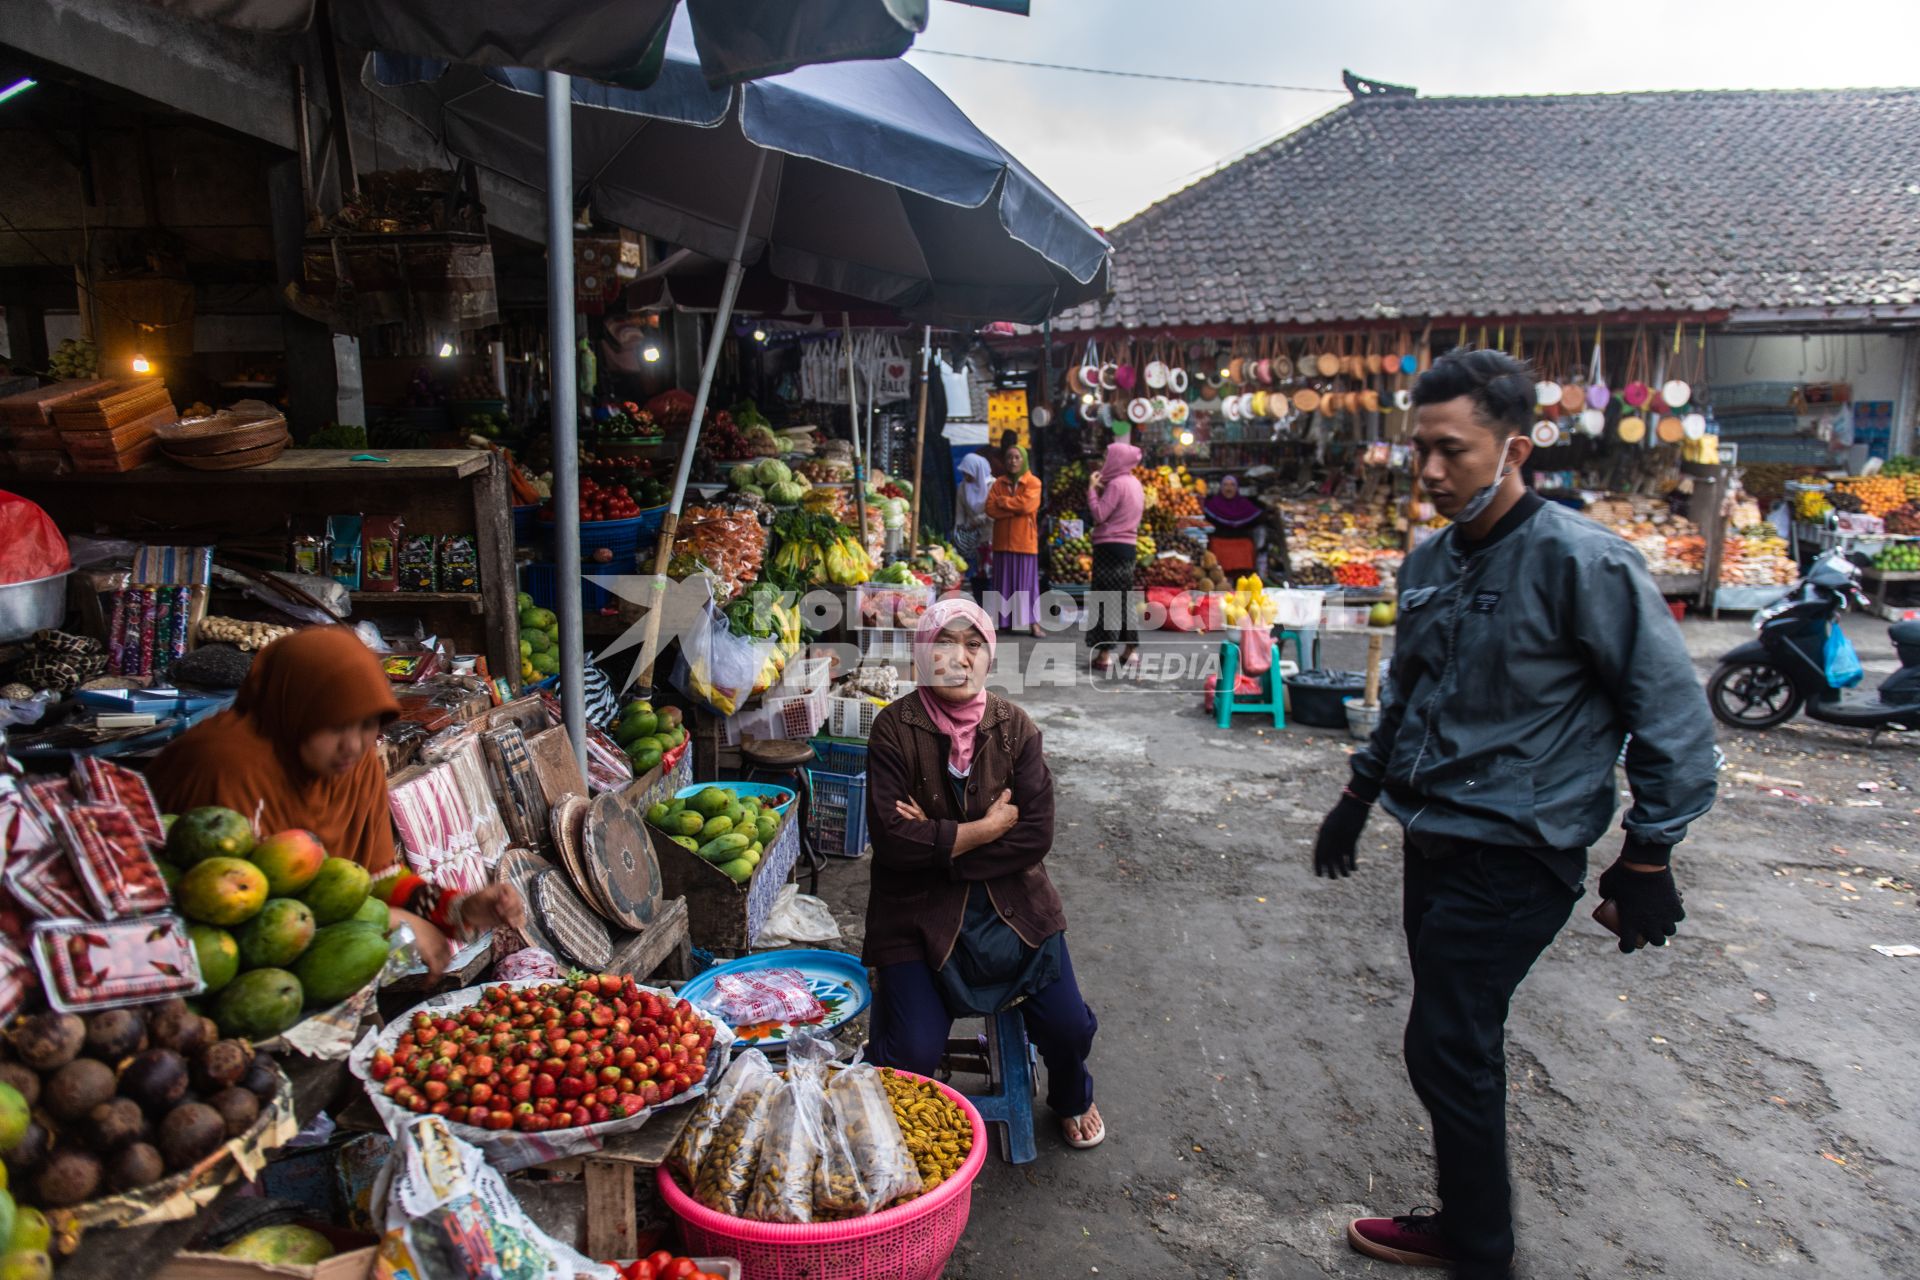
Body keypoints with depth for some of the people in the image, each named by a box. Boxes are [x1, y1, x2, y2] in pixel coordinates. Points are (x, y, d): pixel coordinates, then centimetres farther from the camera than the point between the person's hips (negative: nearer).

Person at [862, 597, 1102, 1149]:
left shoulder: (1015, 727, -4)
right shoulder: (895, 729, -11)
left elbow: (1036, 835, -11)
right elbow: (891, 838, -19)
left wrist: (937, 843, -16)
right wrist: (985, 828, -15)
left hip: (1011, 905, 3)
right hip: (920, 912, -2)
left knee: (1069, 1028, -4)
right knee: (915, 1054, -14)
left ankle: (1072, 1100, 35)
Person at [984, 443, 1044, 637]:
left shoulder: (1033, 482, 0)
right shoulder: (999, 483, 10)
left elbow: (1027, 505, -16)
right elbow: (990, 508, -3)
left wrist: (1003, 501, -5)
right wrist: (1015, 509, -11)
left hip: (1025, 540, -3)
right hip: (1003, 540, 3)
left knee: (1027, 581, -2)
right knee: (1004, 581, 5)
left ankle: (1033, 622, -1)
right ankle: (1004, 621, 9)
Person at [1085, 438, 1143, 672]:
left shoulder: (1116, 484, -15)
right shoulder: (1134, 483, 13)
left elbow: (1099, 515, -18)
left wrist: (1092, 488, -9)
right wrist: (1102, 490, 9)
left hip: (1110, 547, -9)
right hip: (1127, 546, 9)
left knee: (1106, 600, -6)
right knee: (1123, 598, 14)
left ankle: (1105, 653, -7)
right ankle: (1129, 649, 18)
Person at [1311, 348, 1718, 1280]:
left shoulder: (1581, 563, -17)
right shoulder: (1432, 561, 7)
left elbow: (1674, 715, -12)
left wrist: (1648, 856, -10)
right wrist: (1359, 793, 23)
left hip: (1514, 857, -7)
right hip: (1434, 842, 7)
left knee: (1447, 1052, -2)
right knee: (1457, 1047, 16)